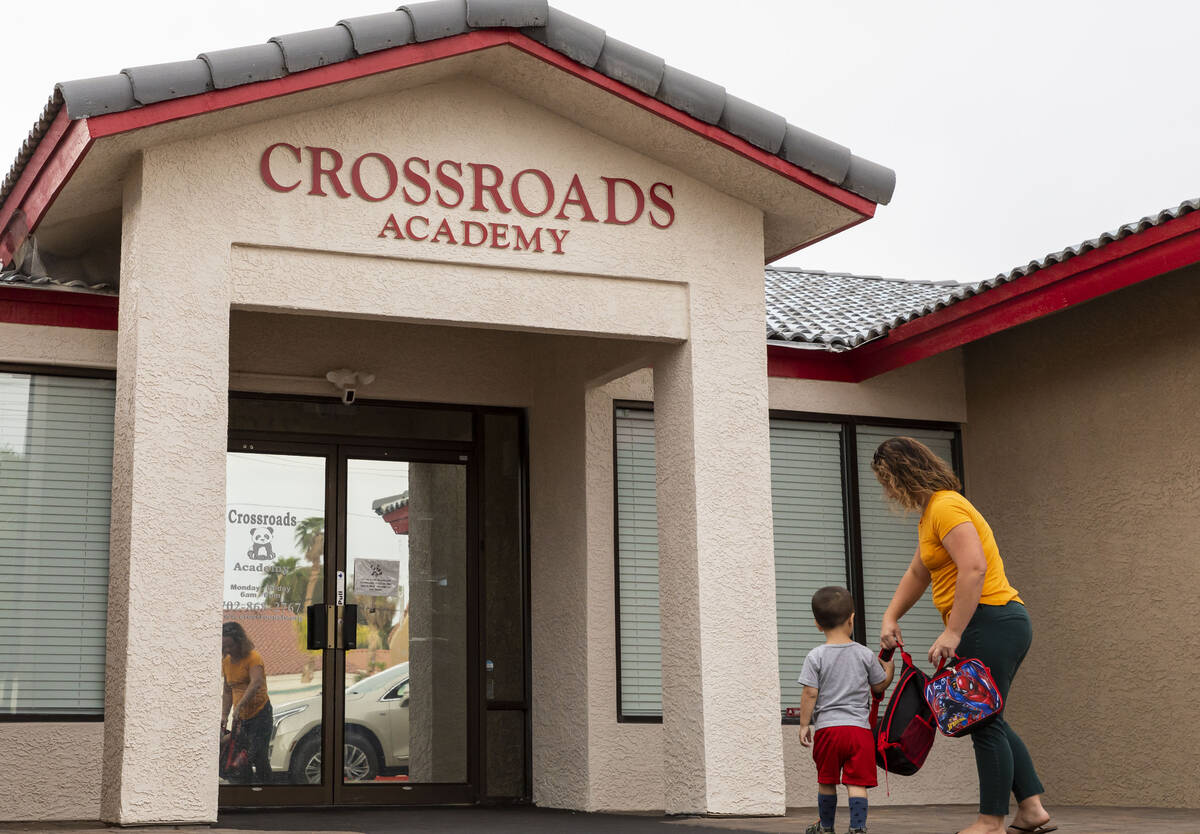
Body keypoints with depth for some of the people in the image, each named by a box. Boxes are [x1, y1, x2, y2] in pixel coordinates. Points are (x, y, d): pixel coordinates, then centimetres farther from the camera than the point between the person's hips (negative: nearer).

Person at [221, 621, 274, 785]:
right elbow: (228, 691, 15)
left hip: (259, 714, -7)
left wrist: (240, 705, -43)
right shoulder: (226, 662, 8)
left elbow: (256, 683, -33)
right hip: (240, 716, 8)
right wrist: (224, 714, 1)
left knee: (258, 757, -12)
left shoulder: (253, 657, -15)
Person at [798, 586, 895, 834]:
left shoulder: (816, 657, -4)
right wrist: (889, 669, 29)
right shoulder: (864, 654, 1)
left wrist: (804, 724, 2)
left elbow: (810, 694, -6)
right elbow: (879, 687, 11)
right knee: (856, 783, -1)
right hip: (859, 728, 0)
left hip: (827, 727, 0)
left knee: (826, 781, 15)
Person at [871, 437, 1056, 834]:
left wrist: (952, 633, -25)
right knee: (988, 720, 15)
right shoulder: (931, 513, 19)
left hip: (990, 620, -11)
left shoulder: (946, 507, -14)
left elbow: (973, 568, -25)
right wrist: (890, 618, 18)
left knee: (985, 723, -5)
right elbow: (917, 573, 28)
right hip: (1003, 622, 11)